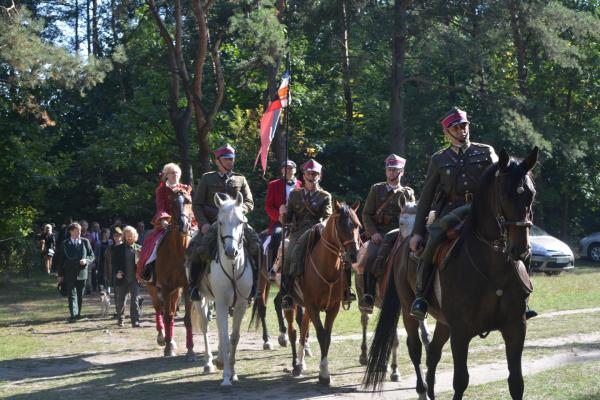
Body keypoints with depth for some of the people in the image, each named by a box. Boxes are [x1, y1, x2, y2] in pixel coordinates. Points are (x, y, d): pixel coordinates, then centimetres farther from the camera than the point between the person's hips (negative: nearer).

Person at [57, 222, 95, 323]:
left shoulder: (85, 242, 5)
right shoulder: (65, 244, 3)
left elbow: (92, 255, 9)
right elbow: (61, 260, 5)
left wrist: (86, 260, -13)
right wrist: (60, 275, 1)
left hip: (82, 273, 2)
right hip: (70, 274, -2)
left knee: (80, 296, 10)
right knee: (72, 295, -9)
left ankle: (78, 314, 23)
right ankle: (73, 315, -15)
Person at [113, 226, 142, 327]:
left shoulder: (139, 249, 6)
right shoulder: (118, 249, 5)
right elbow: (114, 263, 2)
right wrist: (117, 272, -15)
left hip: (134, 278, -1)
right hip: (122, 278, 1)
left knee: (135, 300, -8)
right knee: (120, 300, 12)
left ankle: (135, 321, -8)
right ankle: (119, 319, 30)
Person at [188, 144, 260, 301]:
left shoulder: (240, 180, 15)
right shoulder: (207, 179, 10)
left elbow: (250, 203, 10)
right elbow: (197, 204, 7)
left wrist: (239, 210, -12)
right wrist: (203, 223, -8)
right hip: (212, 224, -2)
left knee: (256, 245, -19)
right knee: (197, 248, -26)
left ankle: (253, 282, -5)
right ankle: (193, 285, -10)